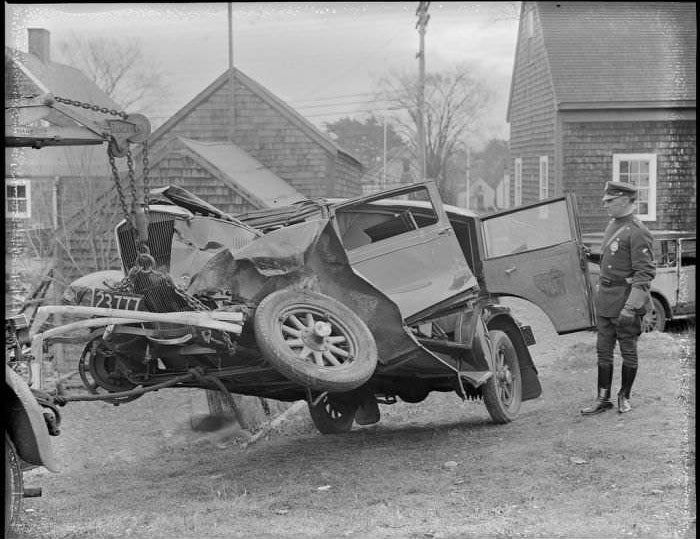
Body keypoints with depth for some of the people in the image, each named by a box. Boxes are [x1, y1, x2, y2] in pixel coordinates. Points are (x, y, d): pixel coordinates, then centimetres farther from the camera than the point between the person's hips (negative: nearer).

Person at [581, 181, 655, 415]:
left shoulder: (637, 232, -16)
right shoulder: (613, 225, 11)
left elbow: (645, 273, -19)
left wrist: (630, 307, -24)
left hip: (625, 299, -8)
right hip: (605, 299, 8)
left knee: (628, 351, 6)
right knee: (603, 350, 8)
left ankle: (624, 397, 19)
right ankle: (603, 399, 13)